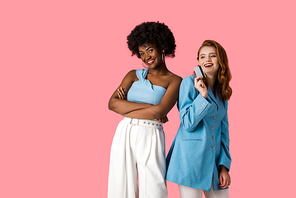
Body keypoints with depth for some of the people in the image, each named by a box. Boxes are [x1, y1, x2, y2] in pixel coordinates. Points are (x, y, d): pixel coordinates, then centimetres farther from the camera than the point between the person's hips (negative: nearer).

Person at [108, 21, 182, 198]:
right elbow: (113, 103, -3)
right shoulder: (134, 76, 11)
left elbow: (159, 112, -14)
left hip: (151, 138, -3)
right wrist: (149, 106, -9)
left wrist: (125, 108, -6)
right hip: (124, 135, 3)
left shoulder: (174, 81, 1)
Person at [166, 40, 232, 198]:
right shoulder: (190, 82, -4)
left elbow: (223, 130, 13)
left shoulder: (222, 93, 13)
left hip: (214, 158, 6)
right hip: (191, 157, -5)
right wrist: (202, 96, -18)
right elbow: (188, 124, -10)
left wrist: (224, 166, 6)